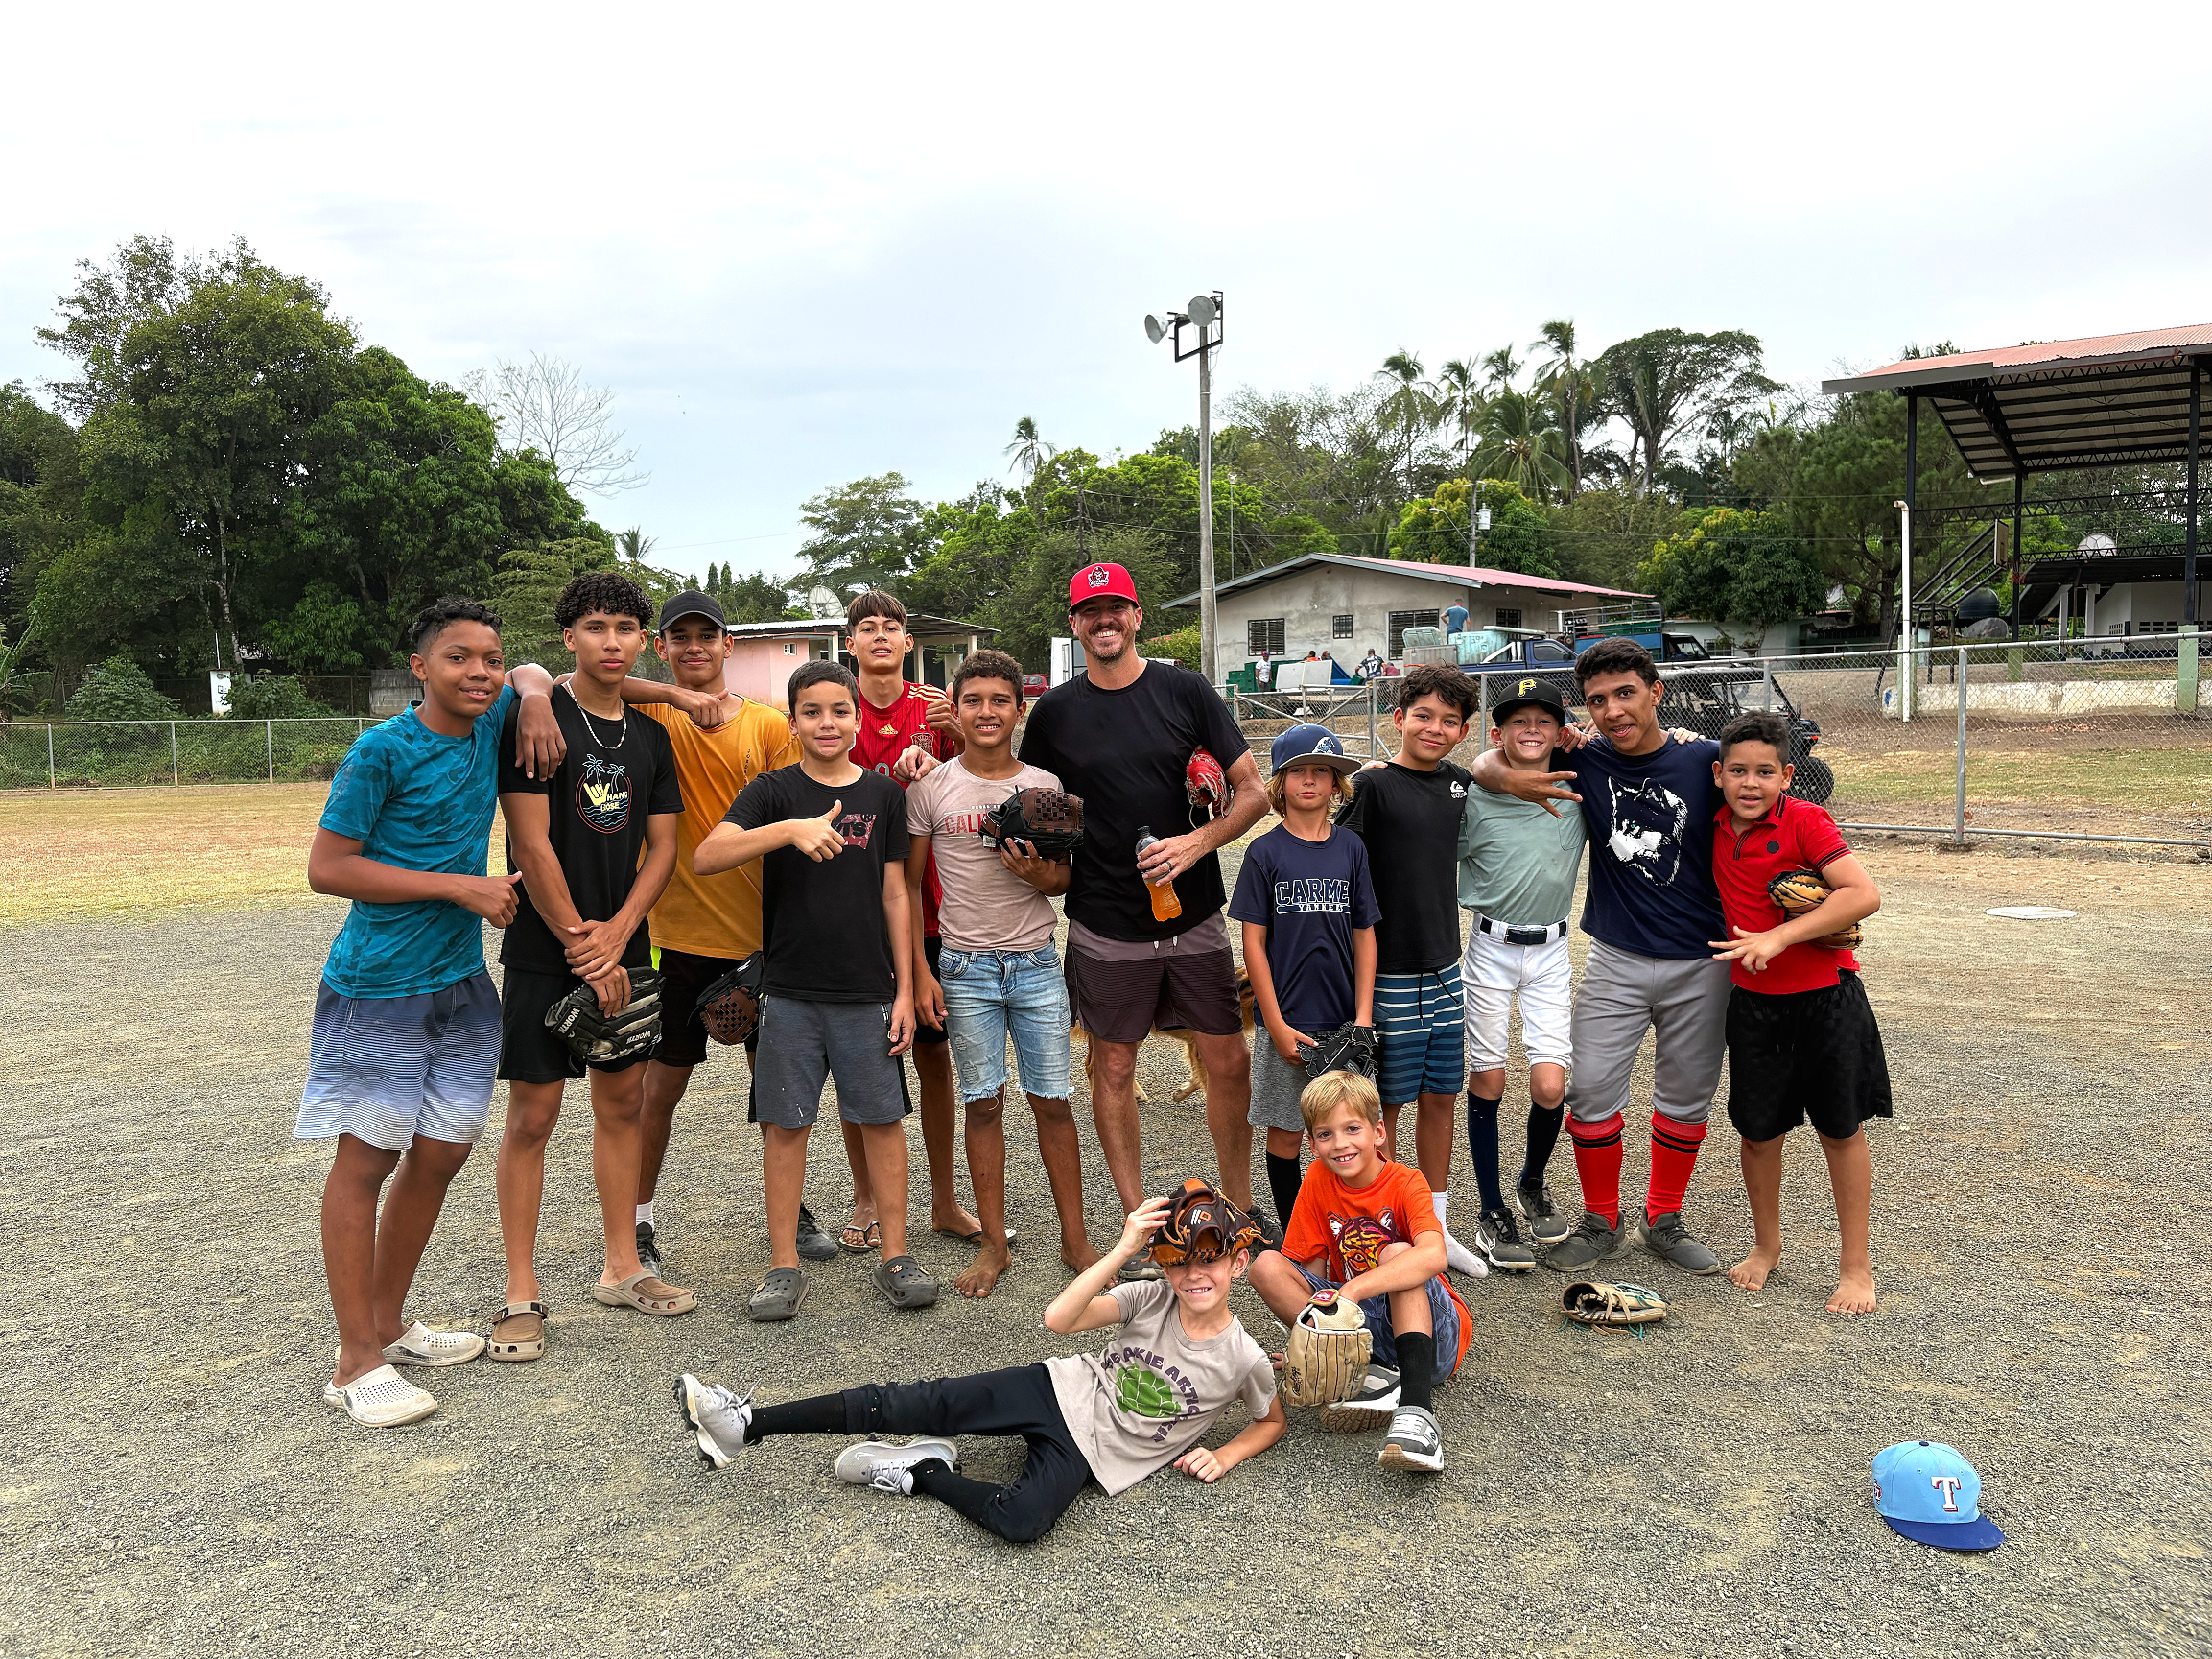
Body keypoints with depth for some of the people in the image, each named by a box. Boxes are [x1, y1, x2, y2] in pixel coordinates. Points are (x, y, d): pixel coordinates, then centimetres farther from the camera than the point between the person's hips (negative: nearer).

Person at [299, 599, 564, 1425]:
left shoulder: (489, 725, 5)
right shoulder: (382, 750, -13)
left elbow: (530, 673, 26)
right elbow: (326, 868, -13)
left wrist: (534, 697, 1)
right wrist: (460, 885, -15)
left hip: (462, 983, 7)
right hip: (379, 986, -7)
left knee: (442, 1154, 11)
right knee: (368, 1157, -1)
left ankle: (389, 1325, 26)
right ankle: (357, 1363, 7)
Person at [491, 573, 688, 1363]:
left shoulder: (650, 736, 10)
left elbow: (662, 847, 7)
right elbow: (532, 844, -13)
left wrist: (616, 932, -7)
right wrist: (579, 944, -13)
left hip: (622, 947, 6)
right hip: (546, 950, -6)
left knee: (623, 1102, 11)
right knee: (532, 1112, -1)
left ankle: (621, 1269, 24)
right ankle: (523, 1294, 9)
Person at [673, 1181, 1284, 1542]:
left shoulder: (1244, 1359, -7)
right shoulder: (1154, 1299, -5)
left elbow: (1273, 1421, 12)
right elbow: (1058, 1320, -18)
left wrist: (1225, 1455, -7)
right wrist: (1122, 1250, -26)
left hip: (1092, 1452, -2)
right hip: (1061, 1391, 2)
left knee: (1021, 1520, -35)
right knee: (918, 1402, -15)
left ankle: (923, 1472, -6)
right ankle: (747, 1424, -9)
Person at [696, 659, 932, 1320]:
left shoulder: (882, 792, 5)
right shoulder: (774, 791, -1)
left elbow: (895, 895, 7)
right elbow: (705, 857, -16)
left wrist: (905, 988, 4)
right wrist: (790, 830, -29)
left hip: (868, 990, 1)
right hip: (790, 991, -1)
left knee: (882, 1118, 5)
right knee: (785, 1123, 4)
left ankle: (894, 1257, 17)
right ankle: (784, 1266, 16)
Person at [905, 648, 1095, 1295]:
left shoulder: (1044, 786, 3)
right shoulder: (930, 788, -1)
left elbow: (1064, 879, 10)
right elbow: (905, 886, 3)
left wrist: (1038, 875, -13)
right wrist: (919, 971, -2)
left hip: (1036, 962, 1)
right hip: (965, 967, -1)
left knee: (1052, 1098, 3)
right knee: (983, 1103, 5)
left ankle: (1074, 1237, 16)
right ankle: (994, 1244, 17)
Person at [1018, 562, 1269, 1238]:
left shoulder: (1185, 690, 0)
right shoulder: (1055, 711, 3)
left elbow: (1253, 791, 0)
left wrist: (1198, 841, -15)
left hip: (1193, 913, 0)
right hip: (1105, 924, 0)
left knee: (1229, 1062, 3)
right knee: (1114, 1068, 6)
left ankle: (1242, 1208, 22)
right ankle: (1137, 1223, 20)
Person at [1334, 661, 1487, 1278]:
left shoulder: (1458, 781, 6)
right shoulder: (1373, 784, -11)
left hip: (1445, 968, 6)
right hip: (1388, 974, -6)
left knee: (1442, 1099, 14)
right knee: (1386, 1106, 4)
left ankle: (1436, 1227, 28)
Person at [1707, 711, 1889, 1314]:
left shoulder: (1806, 820, -14)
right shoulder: (1713, 829, 1)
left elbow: (1865, 893, -21)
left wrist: (1779, 937, -25)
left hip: (1825, 997, -4)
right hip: (1754, 1002, 4)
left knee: (1841, 1130, 9)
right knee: (1758, 1131, 12)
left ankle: (1856, 1265, 22)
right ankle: (1766, 1245, 33)